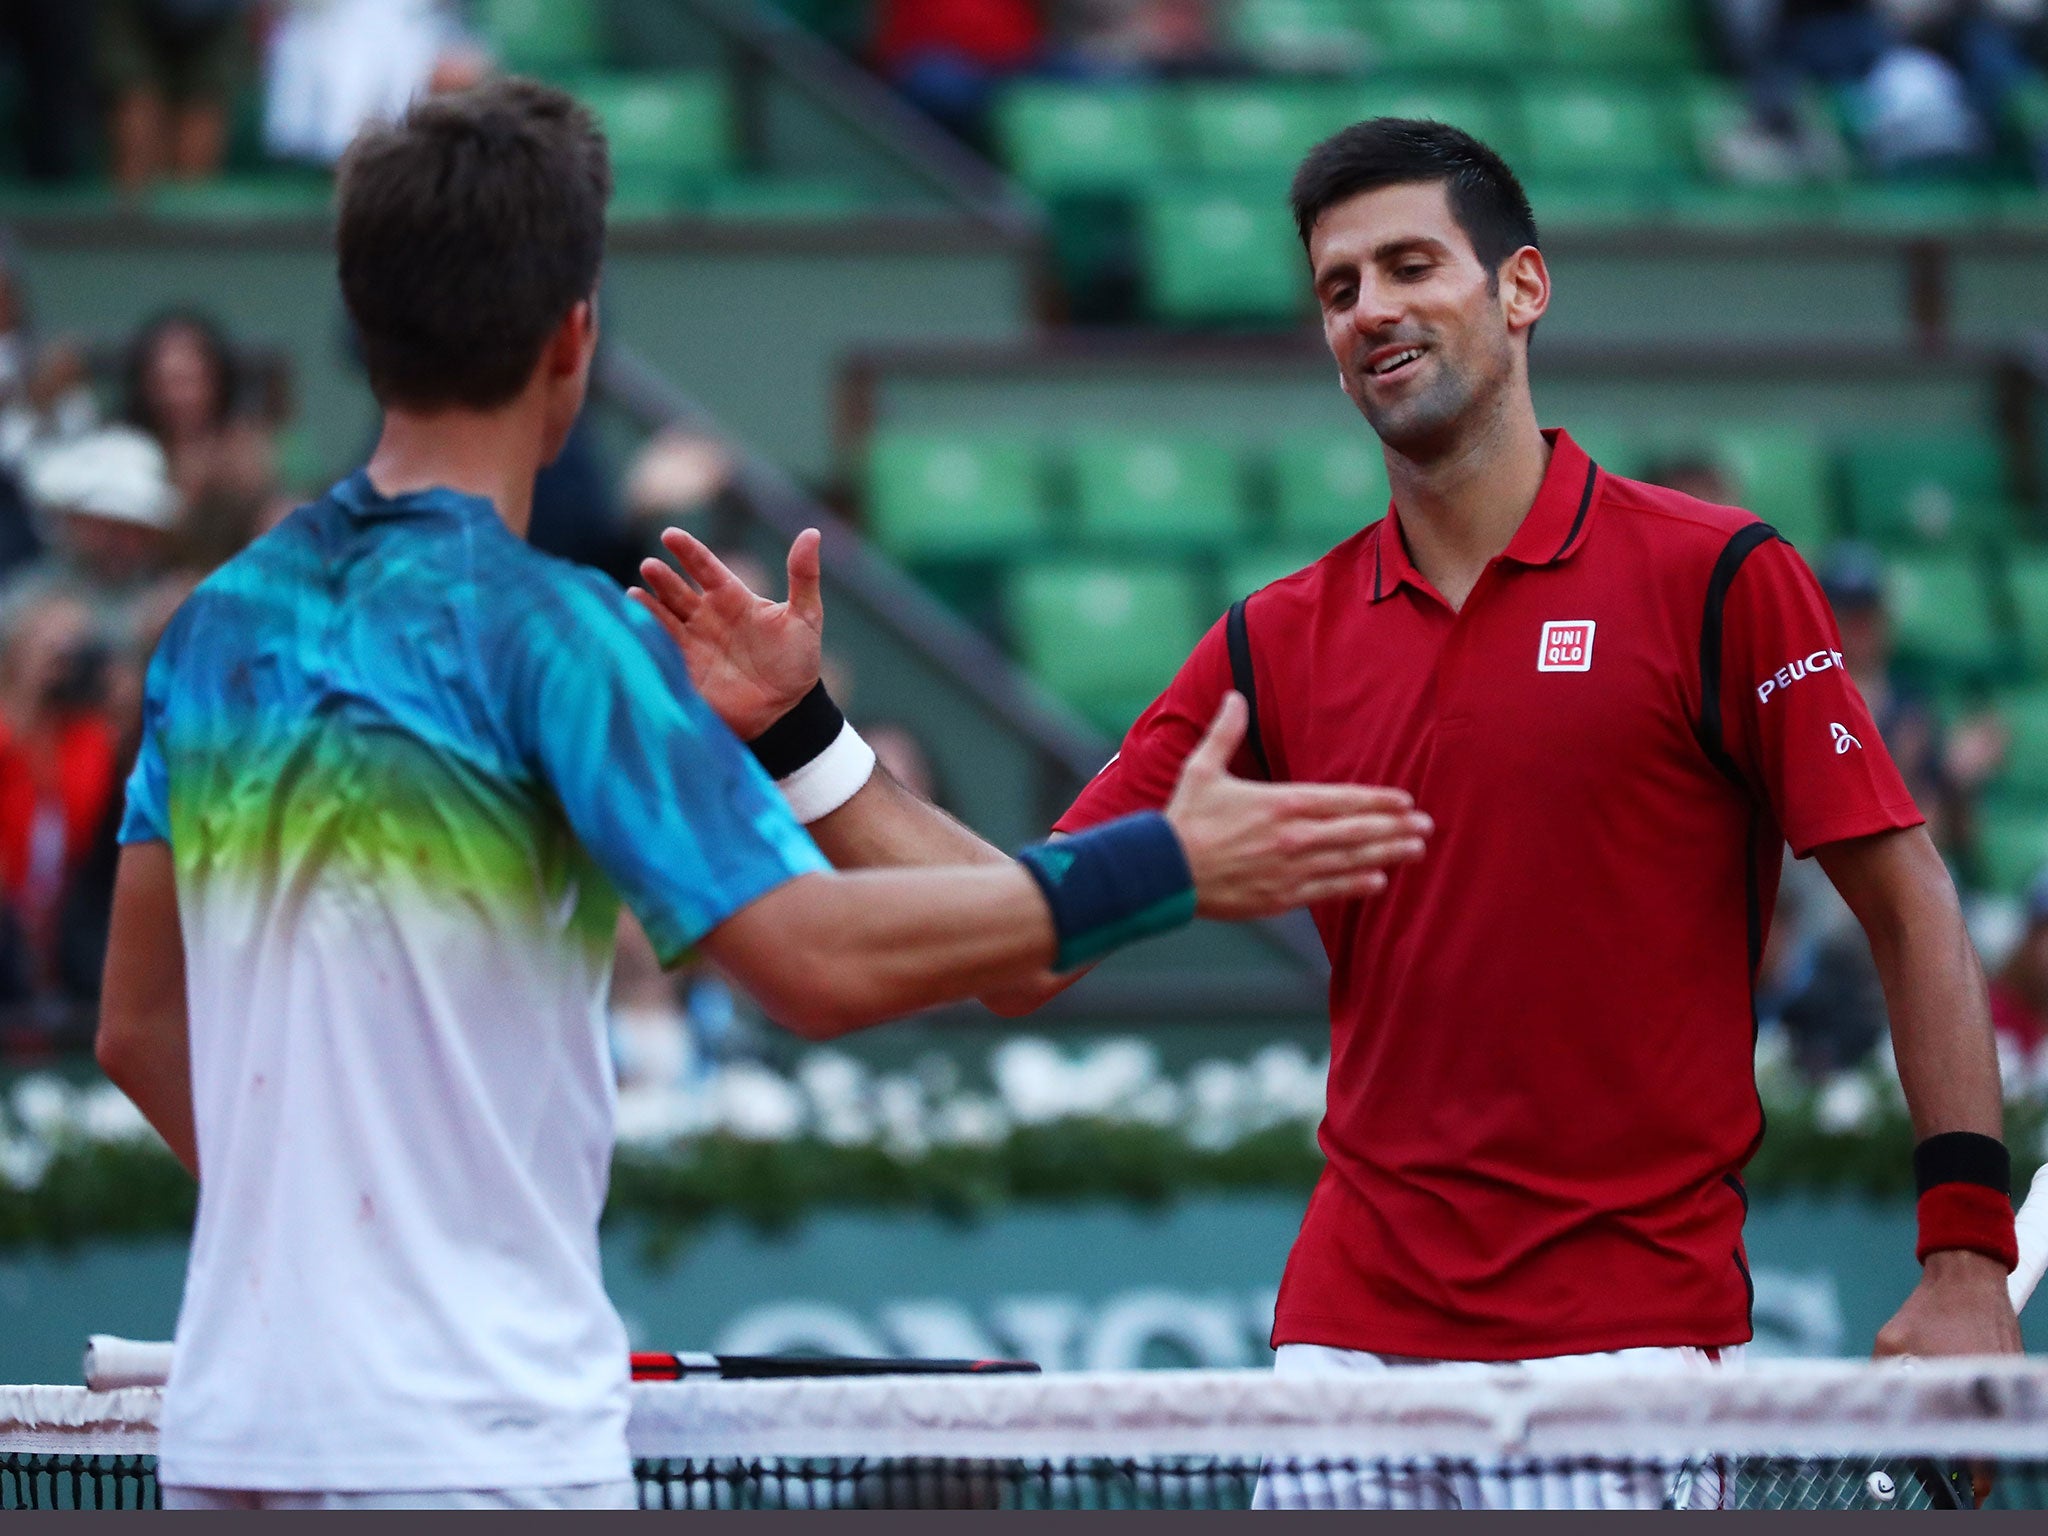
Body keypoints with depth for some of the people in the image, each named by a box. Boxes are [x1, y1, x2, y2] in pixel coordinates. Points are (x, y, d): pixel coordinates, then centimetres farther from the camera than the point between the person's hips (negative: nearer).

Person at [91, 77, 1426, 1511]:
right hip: (468, 1439, -7)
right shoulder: (545, 629, -12)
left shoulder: (220, 622, 9)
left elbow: (139, 1027, 16)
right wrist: (1170, 865, -11)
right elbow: (818, 958, -18)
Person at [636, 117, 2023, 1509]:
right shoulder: (1279, 643, 10)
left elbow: (1909, 904, -2)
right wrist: (802, 737, 0)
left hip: (1626, 1330, -4)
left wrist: (1967, 1252, -9)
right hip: (1351, 1332, 4)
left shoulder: (1713, 579, -2)